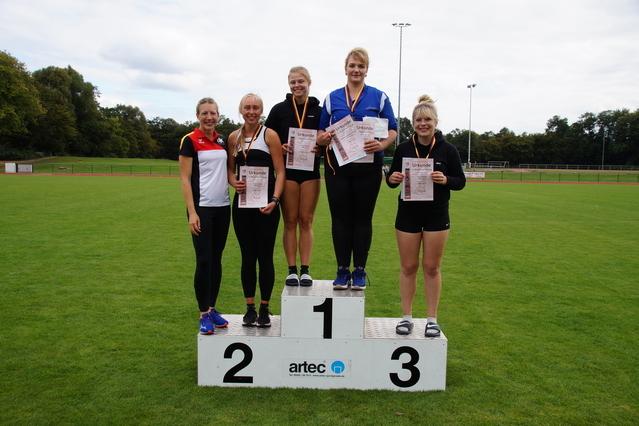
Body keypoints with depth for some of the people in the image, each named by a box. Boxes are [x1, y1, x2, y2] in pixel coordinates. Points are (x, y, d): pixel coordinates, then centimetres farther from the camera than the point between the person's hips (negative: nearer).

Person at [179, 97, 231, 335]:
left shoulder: (223, 141, 11)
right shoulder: (190, 141, -5)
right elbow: (185, 179, -8)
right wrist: (192, 212, -14)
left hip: (223, 207, 6)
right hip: (202, 208, -5)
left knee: (216, 260, 10)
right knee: (204, 261, -4)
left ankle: (212, 308, 20)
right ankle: (203, 314, 6)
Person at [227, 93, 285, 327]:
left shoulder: (269, 135, -1)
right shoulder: (233, 137, 11)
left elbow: (280, 171, -5)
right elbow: (230, 169, 16)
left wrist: (274, 200, -17)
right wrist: (234, 182, -7)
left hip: (266, 204, -3)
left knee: (265, 256, 3)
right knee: (247, 257, 9)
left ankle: (264, 309, 16)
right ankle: (250, 308, 19)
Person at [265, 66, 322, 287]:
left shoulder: (319, 111, 6)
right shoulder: (279, 110, 5)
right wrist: (280, 148, -13)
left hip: (310, 171, 0)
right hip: (287, 171, 0)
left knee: (306, 221, 3)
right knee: (290, 221, 3)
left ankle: (305, 270, 10)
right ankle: (292, 270, 10)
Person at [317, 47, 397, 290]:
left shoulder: (379, 97, 7)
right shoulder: (332, 98, 12)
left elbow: (393, 130, 3)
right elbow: (320, 131, 11)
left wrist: (382, 144, -18)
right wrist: (322, 138, -12)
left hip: (368, 166, -1)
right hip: (337, 165, 1)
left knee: (363, 218, 4)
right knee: (340, 218, 3)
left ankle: (359, 271, 14)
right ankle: (342, 270, 13)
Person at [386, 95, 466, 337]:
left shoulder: (447, 150, -4)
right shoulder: (403, 149, 0)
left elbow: (460, 181, 0)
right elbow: (392, 179, 9)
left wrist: (445, 180, -21)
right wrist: (392, 178, -15)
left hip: (436, 215, -1)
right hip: (408, 214, 1)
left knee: (432, 267, 5)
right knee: (408, 267, 6)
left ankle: (432, 319, 19)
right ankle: (406, 317, 19)